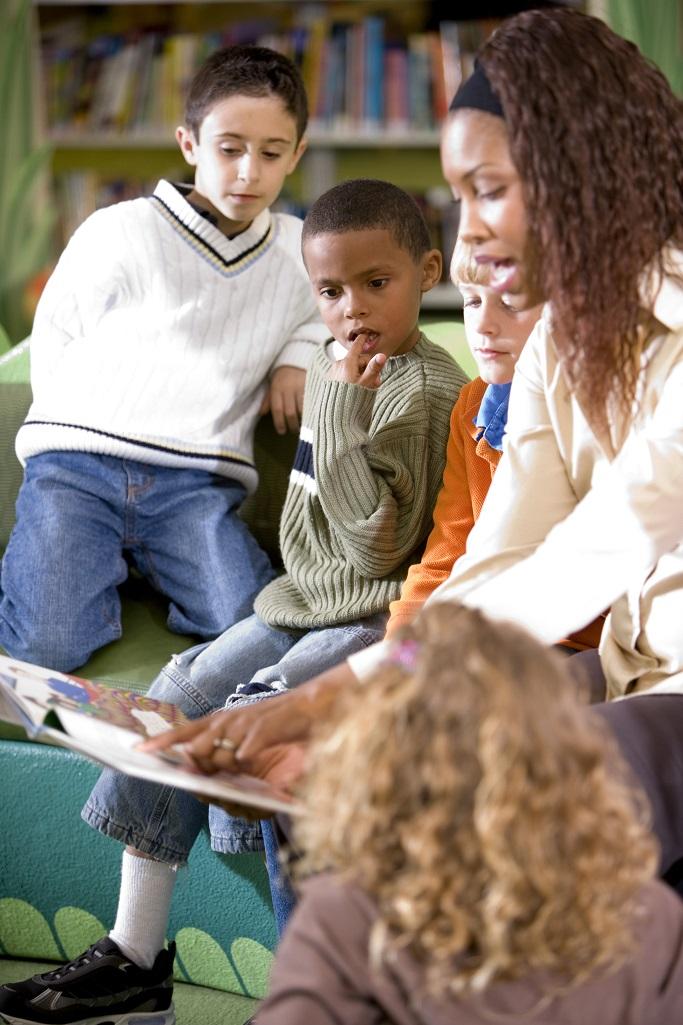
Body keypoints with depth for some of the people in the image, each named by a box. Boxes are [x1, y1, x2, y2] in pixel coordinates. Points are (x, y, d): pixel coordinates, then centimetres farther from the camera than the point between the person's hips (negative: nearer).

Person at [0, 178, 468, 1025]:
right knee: (180, 693, -4)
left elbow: (379, 541, -23)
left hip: (377, 614, -9)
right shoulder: (333, 366, 11)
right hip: (309, 599, 9)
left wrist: (342, 407, -24)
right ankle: (132, 956, 0)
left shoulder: (425, 387, -16)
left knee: (256, 714, -26)